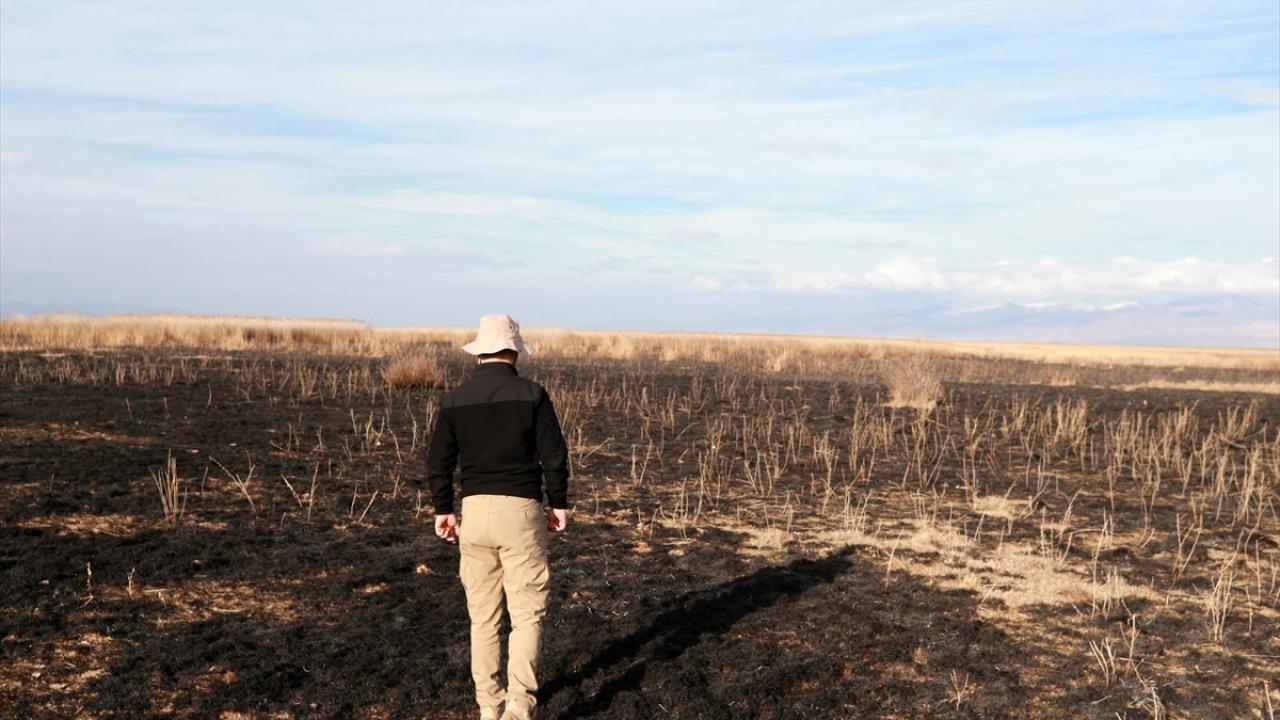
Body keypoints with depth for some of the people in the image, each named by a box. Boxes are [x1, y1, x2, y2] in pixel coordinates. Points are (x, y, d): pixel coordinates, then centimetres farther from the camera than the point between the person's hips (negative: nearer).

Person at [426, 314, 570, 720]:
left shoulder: (455, 399, 3)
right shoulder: (531, 395, -5)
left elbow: (438, 462, 5)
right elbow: (554, 455, -7)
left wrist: (443, 511, 15)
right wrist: (559, 504, 4)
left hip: (474, 509, 3)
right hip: (520, 510, -3)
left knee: (482, 614, 13)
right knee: (527, 612, 5)